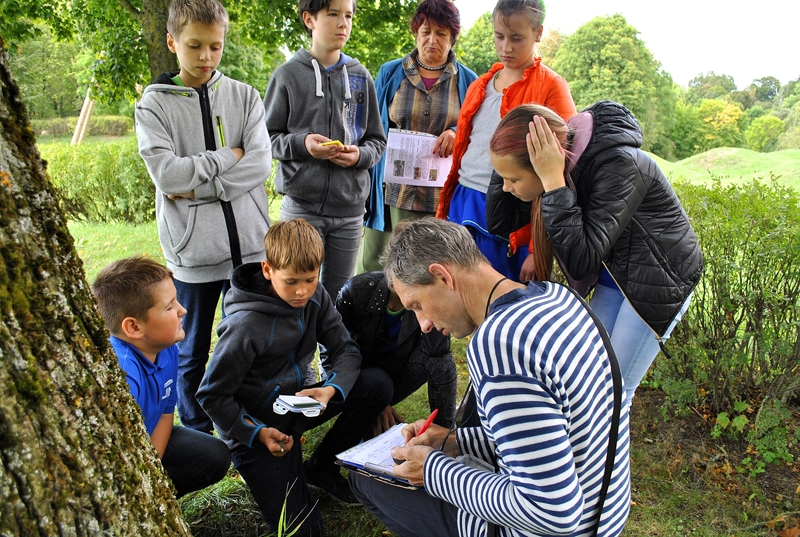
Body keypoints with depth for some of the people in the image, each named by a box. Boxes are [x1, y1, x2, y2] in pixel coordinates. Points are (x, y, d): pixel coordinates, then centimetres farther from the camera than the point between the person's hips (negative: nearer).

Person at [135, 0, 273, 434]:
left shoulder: (244, 97, 5)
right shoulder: (154, 104, 1)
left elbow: (260, 163, -7)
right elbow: (166, 172, -13)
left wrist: (198, 186, -13)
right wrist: (228, 158, -8)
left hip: (248, 243, 2)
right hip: (192, 249, -1)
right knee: (192, 353, 13)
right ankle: (198, 438, 31)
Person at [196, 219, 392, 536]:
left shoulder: (315, 298, -7)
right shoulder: (245, 326, -24)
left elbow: (346, 350, -4)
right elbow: (211, 396, -17)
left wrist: (332, 389, -23)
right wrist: (259, 434, -24)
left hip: (296, 404, 6)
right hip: (257, 427, -6)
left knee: (378, 384, -13)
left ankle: (320, 467, 3)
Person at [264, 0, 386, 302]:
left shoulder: (361, 78, 10)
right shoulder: (287, 76, 2)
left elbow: (377, 141, 12)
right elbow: (266, 137, 3)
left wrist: (360, 155, -10)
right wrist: (301, 143, -16)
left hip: (350, 207, 3)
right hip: (301, 206, -2)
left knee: (339, 294, 12)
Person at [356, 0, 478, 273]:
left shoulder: (467, 81, 7)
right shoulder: (390, 73, 9)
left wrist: (458, 134, -12)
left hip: (443, 196, 0)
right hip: (392, 189, 1)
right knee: (372, 267, 3)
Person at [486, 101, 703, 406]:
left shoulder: (619, 166, -32)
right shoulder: (557, 164, -11)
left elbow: (581, 260, -35)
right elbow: (499, 222, -7)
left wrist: (553, 182, -39)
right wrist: (505, 160, -20)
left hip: (657, 279, -7)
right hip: (611, 275, 7)